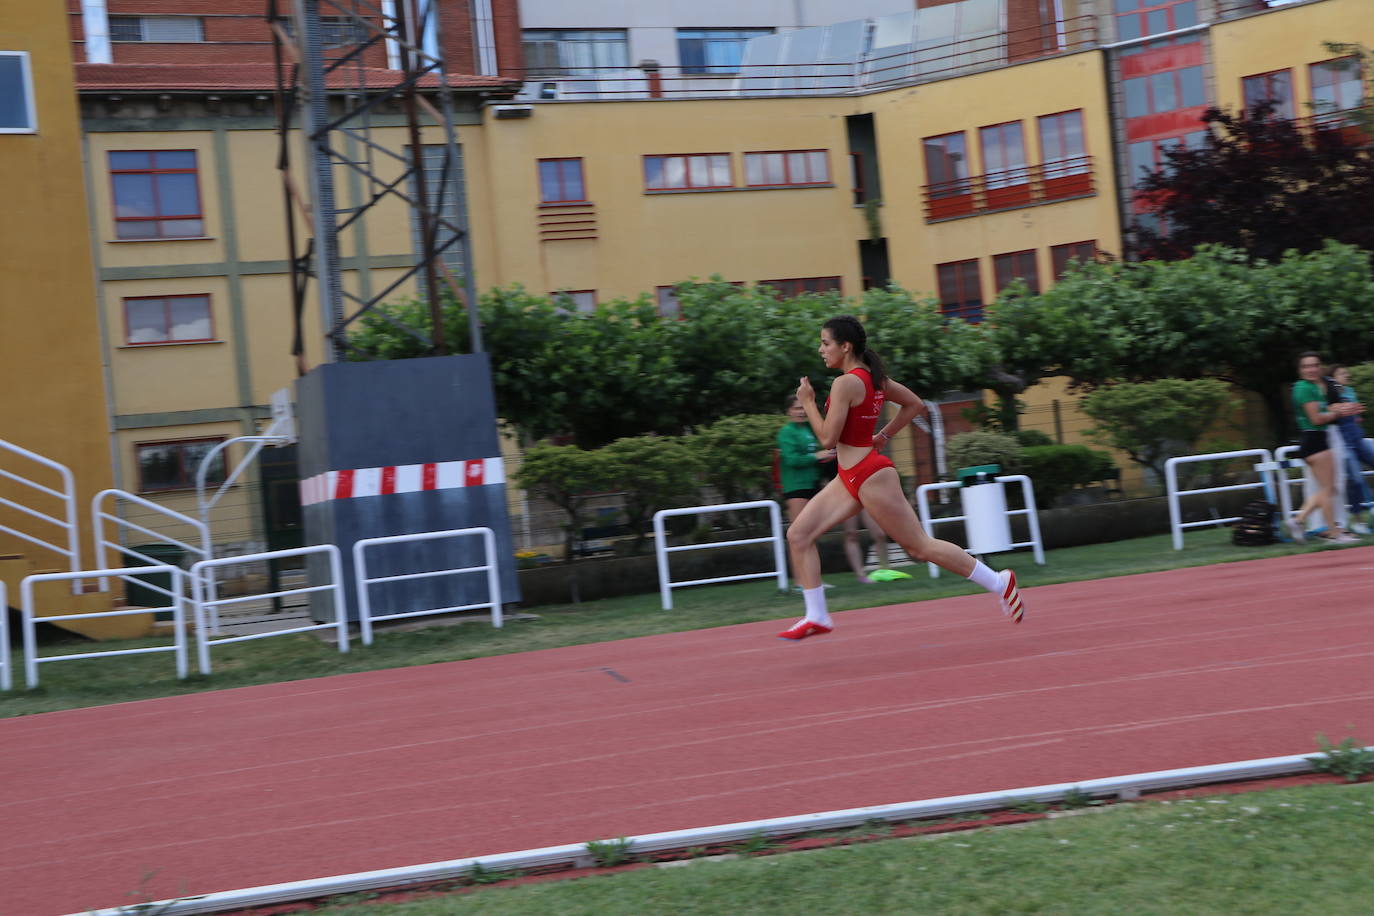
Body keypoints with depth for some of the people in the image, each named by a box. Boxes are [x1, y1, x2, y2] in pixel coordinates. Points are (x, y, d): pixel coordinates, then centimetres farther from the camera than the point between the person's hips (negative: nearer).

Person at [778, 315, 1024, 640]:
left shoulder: (845, 383, -18)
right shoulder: (872, 377, 10)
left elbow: (828, 439, -20)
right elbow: (914, 403, 21)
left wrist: (807, 402, -8)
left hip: (869, 476, -10)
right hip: (850, 477, 10)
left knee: (919, 546, 0)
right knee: (798, 534, 3)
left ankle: (999, 582, 10)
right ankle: (816, 616, 3)